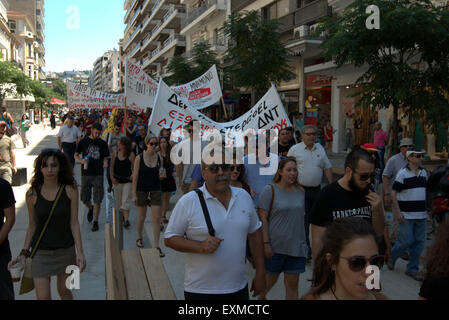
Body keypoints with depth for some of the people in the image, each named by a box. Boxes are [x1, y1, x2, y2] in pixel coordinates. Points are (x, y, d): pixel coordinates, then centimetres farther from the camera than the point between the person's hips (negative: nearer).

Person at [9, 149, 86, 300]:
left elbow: (74, 223, -7)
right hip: (41, 251, 0)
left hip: (66, 250, 0)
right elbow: (32, 226, 2)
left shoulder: (70, 190, -10)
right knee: (43, 296, 0)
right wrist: (24, 253, 0)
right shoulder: (32, 194, -8)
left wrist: (80, 252, -10)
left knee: (64, 290, 16)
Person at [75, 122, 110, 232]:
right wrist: (81, 160, -12)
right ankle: (90, 209, 40)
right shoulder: (83, 142, 4)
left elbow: (105, 157, 11)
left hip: (98, 174, -1)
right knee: (84, 199, 6)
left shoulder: (103, 143, 5)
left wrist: (105, 163, -12)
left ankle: (95, 222, 9)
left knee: (97, 200, -2)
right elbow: (76, 155, 9)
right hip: (85, 174, 1)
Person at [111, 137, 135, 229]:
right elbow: (111, 167, 7)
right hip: (117, 180, 4)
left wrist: (133, 175, -24)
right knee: (118, 201, 13)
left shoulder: (130, 155, -9)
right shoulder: (115, 154, 1)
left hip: (127, 180, -4)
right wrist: (112, 177, -2)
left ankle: (126, 219, -12)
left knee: (125, 201, -10)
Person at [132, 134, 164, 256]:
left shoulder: (159, 158, 0)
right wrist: (134, 194, -9)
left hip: (156, 191, 2)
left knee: (157, 218, -4)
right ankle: (140, 238, 39)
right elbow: (135, 177, -7)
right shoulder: (139, 158, -8)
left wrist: (162, 175, -5)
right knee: (142, 216, 14)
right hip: (142, 190, -1)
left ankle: (156, 246, 1)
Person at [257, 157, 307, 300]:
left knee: (293, 284, 5)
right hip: (275, 246, -4)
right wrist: (266, 243, -15)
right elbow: (262, 218, -11)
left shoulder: (300, 191, 6)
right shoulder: (270, 190, -8)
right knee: (271, 279, 13)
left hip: (296, 247, 4)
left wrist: (304, 243, 15)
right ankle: (261, 296, 45)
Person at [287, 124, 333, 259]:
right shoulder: (294, 150, -3)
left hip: (316, 189, 4)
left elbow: (327, 168, 14)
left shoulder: (320, 148, 10)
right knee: (303, 220, -5)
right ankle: (305, 250, 1)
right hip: (301, 189, -4)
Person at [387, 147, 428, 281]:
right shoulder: (402, 173, -10)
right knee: (406, 241, -5)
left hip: (421, 215, 6)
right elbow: (393, 194, -11)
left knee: (419, 242, 6)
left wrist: (427, 208, 17)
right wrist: (398, 212, -15)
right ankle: (392, 257, 23)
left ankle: (412, 269, 18)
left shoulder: (424, 173, 10)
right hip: (406, 215, -6)